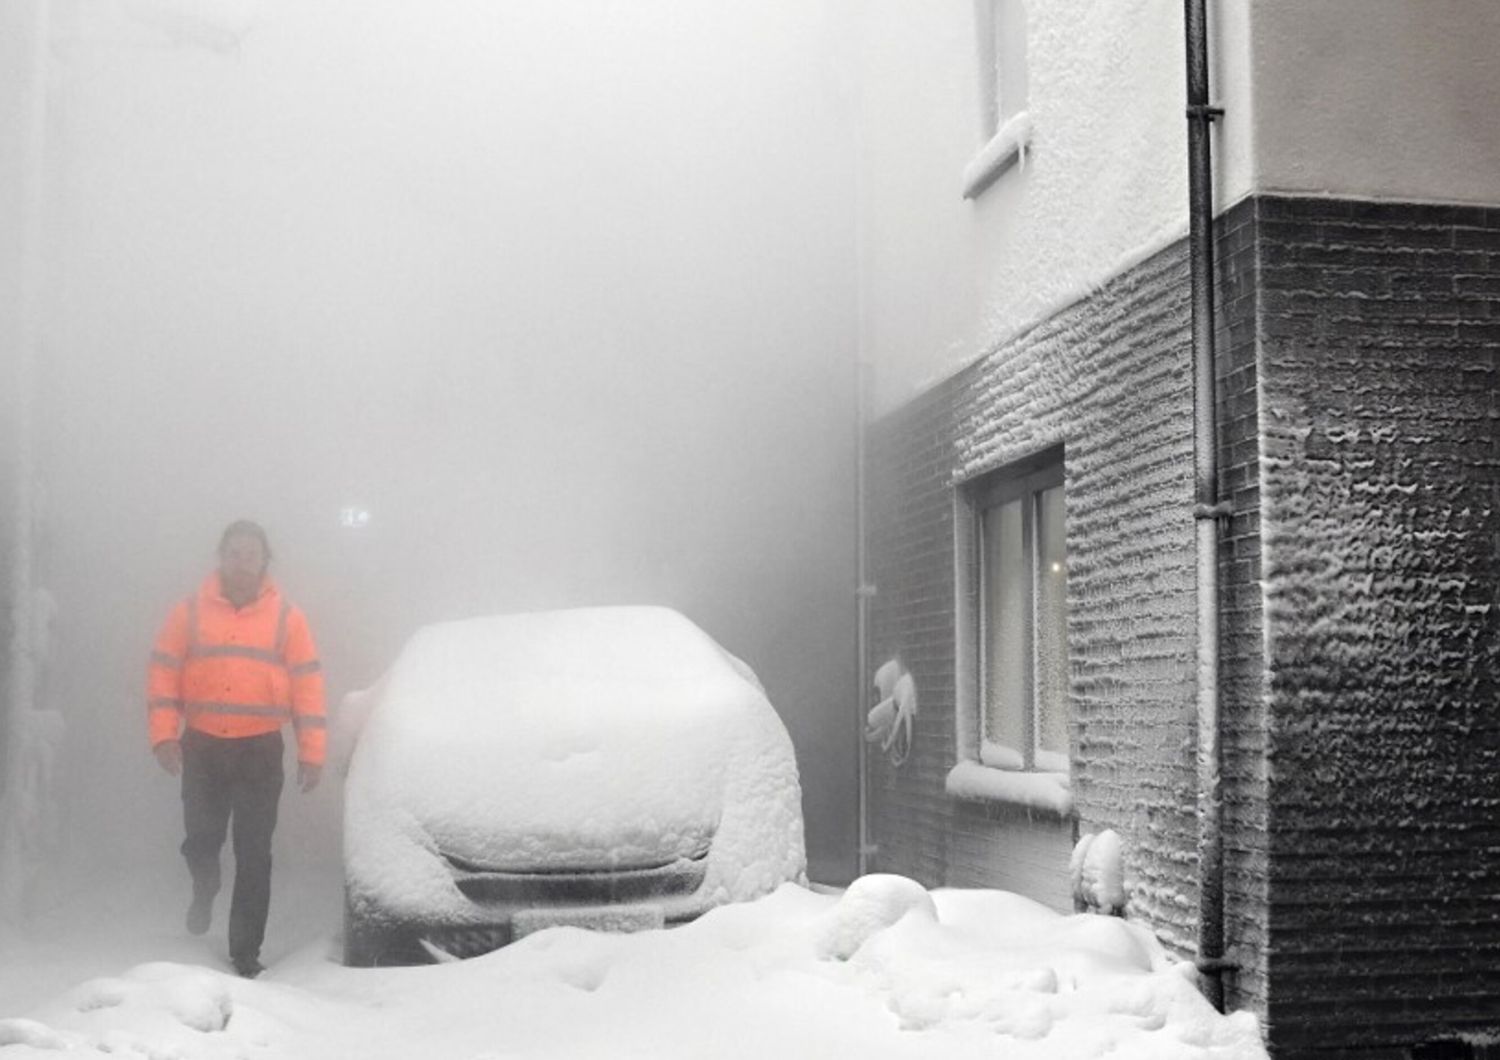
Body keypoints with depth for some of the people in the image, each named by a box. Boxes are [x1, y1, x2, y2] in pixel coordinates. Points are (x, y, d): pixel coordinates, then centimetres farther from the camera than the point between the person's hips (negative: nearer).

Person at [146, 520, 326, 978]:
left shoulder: (287, 616, 0)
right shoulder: (190, 611, 1)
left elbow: (307, 686, -1)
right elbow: (163, 675, 0)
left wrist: (311, 752, -4)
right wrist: (164, 735, -11)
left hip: (260, 752, -1)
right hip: (201, 748, 1)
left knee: (254, 857, 0)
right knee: (201, 841, 8)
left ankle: (246, 953, 9)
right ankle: (204, 893, 43)